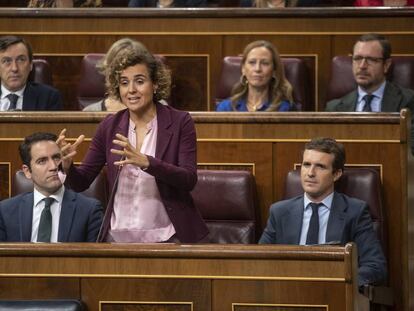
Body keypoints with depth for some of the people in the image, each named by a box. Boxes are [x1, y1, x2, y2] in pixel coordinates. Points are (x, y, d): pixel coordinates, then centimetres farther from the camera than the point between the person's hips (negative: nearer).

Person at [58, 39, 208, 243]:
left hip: (165, 236, -3)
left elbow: (189, 180, -16)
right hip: (118, 235, 3)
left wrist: (146, 162, -30)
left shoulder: (180, 122, -7)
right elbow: (81, 182, 2)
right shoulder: (110, 126, 2)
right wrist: (67, 164, -20)